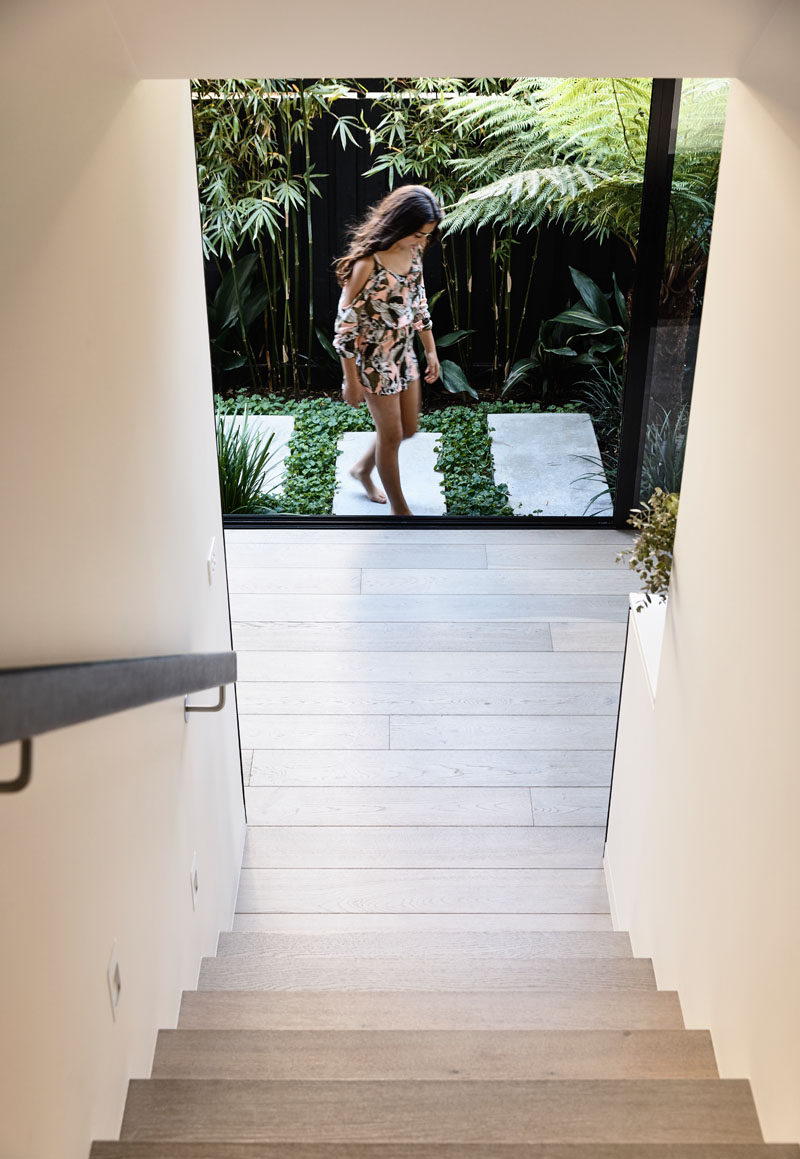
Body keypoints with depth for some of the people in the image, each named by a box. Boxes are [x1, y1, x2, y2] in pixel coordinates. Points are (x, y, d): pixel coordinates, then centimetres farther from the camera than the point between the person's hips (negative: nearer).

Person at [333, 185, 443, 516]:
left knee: (408, 428, 19)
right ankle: (398, 507, 26)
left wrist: (431, 351, 15)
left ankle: (362, 469, 45)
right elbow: (346, 323, -21)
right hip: (374, 359, -7)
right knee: (391, 434, 6)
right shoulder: (366, 264, -26)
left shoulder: (413, 252, -3)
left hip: (404, 353, 7)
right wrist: (351, 380, -16)